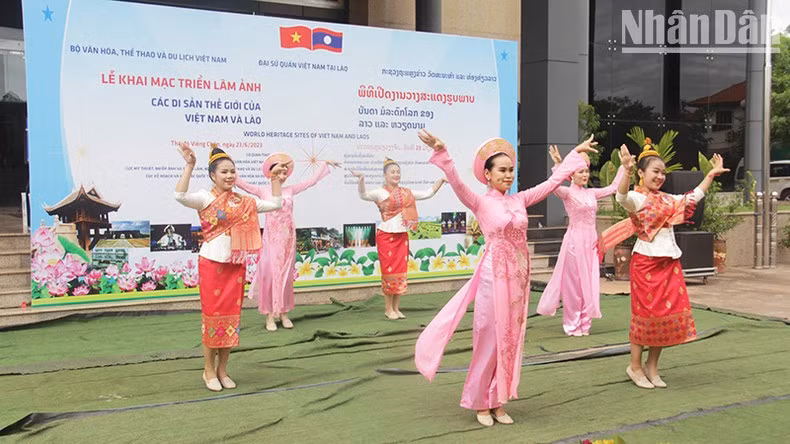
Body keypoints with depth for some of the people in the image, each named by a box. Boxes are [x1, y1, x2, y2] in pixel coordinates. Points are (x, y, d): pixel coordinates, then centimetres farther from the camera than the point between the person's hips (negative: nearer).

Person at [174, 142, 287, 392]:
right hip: (212, 264, -5)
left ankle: (222, 370, 20)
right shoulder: (205, 198, -6)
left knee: (231, 317, 8)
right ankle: (209, 370, 15)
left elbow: (275, 204, 15)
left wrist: (275, 179, 11)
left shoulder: (244, 202, 9)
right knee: (213, 316, 1)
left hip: (237, 266, 5)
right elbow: (180, 196, -25)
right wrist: (189, 166, -28)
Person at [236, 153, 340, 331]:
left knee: (286, 274, 7)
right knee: (270, 273, -2)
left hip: (288, 239, 3)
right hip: (271, 238, -3)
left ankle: (283, 313, 16)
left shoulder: (290, 190, 7)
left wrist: (325, 164, 15)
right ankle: (270, 315, 4)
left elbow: (312, 181, 12)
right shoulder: (263, 191, 0)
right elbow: (242, 184, -11)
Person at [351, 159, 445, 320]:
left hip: (402, 237, 5)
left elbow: (428, 193, 16)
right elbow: (363, 195, -24)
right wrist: (361, 179, -41)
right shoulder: (380, 193, -6)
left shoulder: (407, 193, 9)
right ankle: (388, 308, 10)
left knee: (400, 272, 7)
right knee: (389, 272, 0)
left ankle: (396, 308, 16)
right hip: (386, 236, -5)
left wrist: (442, 179, 10)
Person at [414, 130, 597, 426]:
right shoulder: (480, 203, -6)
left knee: (511, 341, 9)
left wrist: (576, 153, 21)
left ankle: (497, 401, 21)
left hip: (518, 279, 5)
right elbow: (457, 183, -23)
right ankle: (480, 403, 17)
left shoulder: (519, 200, 9)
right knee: (490, 342, 2)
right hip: (495, 278, -5)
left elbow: (553, 182, 16)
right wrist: (441, 154, -38)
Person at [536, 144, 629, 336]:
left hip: (591, 241, 6)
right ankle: (572, 324, 13)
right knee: (573, 283, 2)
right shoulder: (568, 192, -6)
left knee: (589, 283, 8)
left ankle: (584, 323, 18)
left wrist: (623, 165, 16)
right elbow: (554, 187, -28)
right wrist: (558, 166, -40)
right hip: (575, 240, -6)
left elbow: (613, 187, 18)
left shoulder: (591, 193, 12)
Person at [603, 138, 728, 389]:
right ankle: (635, 367, 12)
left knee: (668, 313, 6)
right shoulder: (637, 198, -8)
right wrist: (627, 172, -47)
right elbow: (621, 197, -31)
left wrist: (712, 174, 27)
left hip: (669, 263, 7)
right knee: (645, 313, -2)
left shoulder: (669, 199, 15)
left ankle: (652, 366, 18)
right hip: (646, 262, -7)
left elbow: (695, 197, 29)